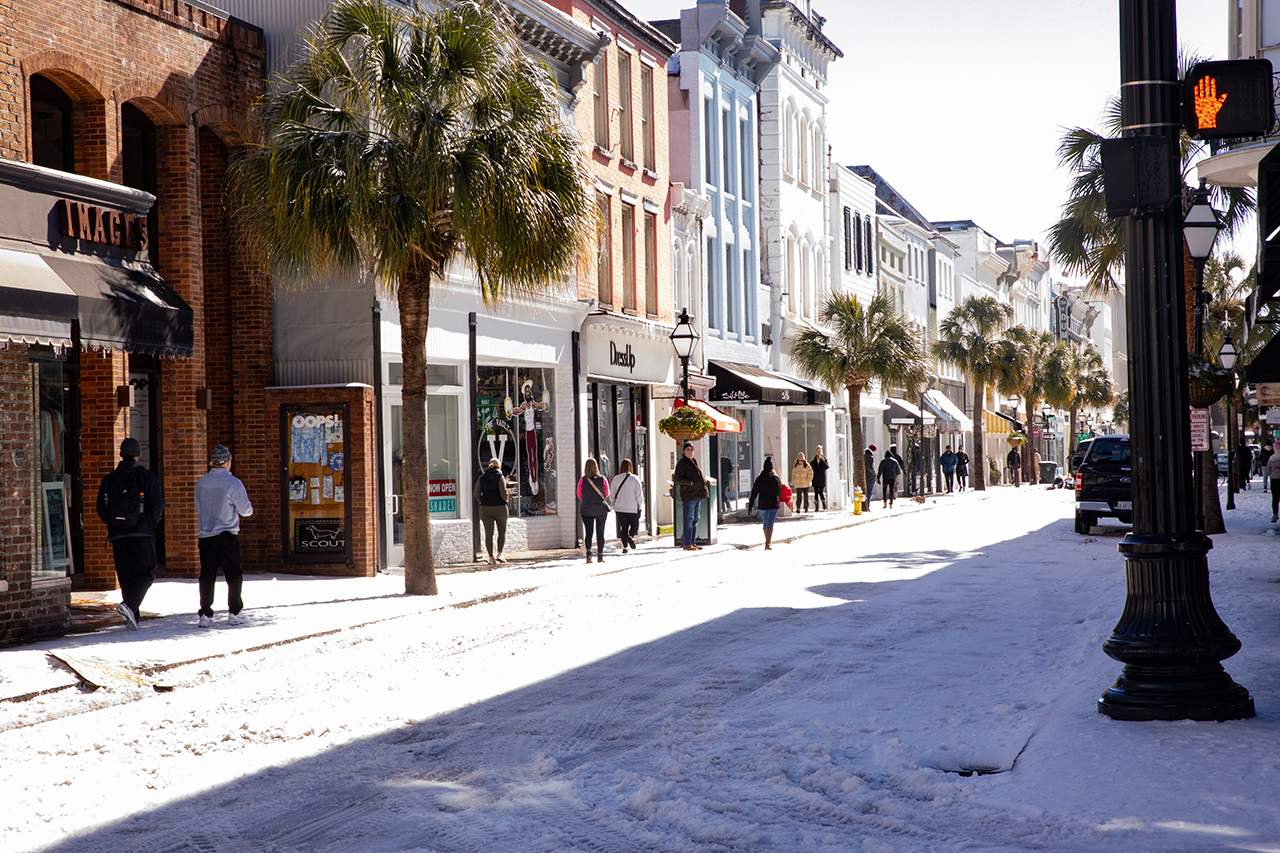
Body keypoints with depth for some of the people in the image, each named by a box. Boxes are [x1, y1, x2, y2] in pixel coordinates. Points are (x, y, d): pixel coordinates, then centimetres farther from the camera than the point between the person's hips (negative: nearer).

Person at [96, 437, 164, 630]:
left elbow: (101, 509, 4)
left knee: (126, 576, 10)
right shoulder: (147, 477, -4)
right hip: (142, 534, -3)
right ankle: (129, 605, -21)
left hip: (117, 535, 4)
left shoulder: (109, 479, 6)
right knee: (146, 573, 1)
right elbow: (158, 506, -8)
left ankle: (133, 615, 9)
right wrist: (150, 525, 8)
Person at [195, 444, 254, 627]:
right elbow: (246, 510, -7)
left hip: (205, 535, 4)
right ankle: (235, 613, 8)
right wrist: (247, 509, 16)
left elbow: (199, 509, 15)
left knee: (207, 576, 6)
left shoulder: (201, 483, 5)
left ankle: (205, 615, 4)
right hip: (227, 535, -4)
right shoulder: (233, 483, -11)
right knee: (234, 575, 6)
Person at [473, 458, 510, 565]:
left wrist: (482, 502, 12)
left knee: (488, 533, 5)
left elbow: (476, 494, 0)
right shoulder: (500, 477, -6)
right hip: (500, 508, -2)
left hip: (485, 508, 2)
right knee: (502, 531, 14)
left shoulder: (481, 478, 4)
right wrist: (506, 499, 3)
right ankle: (499, 554, 3)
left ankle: (491, 557, 2)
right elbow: (503, 493, -16)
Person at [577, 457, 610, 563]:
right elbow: (607, 494, 7)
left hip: (587, 510, 0)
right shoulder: (602, 480, -7)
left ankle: (588, 553, -13)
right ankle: (600, 556, 10)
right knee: (600, 533, 8)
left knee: (588, 533, 6)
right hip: (601, 510, 0)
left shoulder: (582, 480, -9)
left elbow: (579, 496, 3)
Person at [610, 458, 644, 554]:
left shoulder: (616, 478, 1)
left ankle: (625, 546, 3)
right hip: (632, 507, -3)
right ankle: (631, 536, -19)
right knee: (635, 525, 10)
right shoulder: (634, 479, -6)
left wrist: (615, 503, 19)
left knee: (623, 527, 9)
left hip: (619, 507, 3)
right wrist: (640, 506, 5)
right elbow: (639, 493, -6)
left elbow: (612, 493, 6)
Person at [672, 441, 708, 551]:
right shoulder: (682, 463, -7)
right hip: (688, 495, -9)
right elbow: (677, 478, -15)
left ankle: (693, 543, 15)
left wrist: (704, 482, 18)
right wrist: (690, 482, -21)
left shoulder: (694, 461, 19)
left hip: (698, 495, 9)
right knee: (688, 519, -10)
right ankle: (686, 544, -8)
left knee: (694, 520, 10)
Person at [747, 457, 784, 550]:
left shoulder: (759, 479, -2)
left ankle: (768, 542, 30)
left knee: (765, 524, 18)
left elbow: (754, 493, -4)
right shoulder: (776, 478, -6)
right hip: (773, 504, -2)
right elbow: (779, 491, 5)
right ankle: (768, 544, -12)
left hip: (762, 505, 2)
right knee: (770, 524, -4)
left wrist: (750, 505, -1)